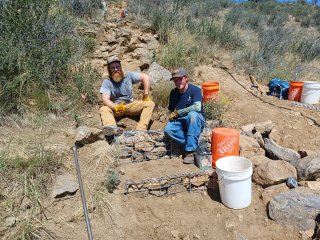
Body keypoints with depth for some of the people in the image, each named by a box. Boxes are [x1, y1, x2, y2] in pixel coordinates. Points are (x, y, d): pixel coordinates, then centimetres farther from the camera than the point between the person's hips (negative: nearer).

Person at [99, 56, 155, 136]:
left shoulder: (129, 76, 0)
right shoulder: (107, 82, -6)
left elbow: (145, 77, -1)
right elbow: (105, 100, -18)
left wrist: (146, 95, -10)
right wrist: (116, 107, -38)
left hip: (130, 105, 2)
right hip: (115, 107, -2)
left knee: (150, 104, -19)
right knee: (103, 109, -33)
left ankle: (141, 130, -39)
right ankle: (112, 128, -64)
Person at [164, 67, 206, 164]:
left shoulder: (195, 90, -11)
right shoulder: (173, 93, 6)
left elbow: (197, 107, -28)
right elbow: (172, 110, 15)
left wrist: (178, 112, -20)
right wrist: (173, 115, -10)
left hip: (197, 121, -4)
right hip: (181, 122, 4)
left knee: (192, 114, -39)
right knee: (168, 129, -26)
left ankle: (190, 150, -31)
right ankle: (195, 143, -15)